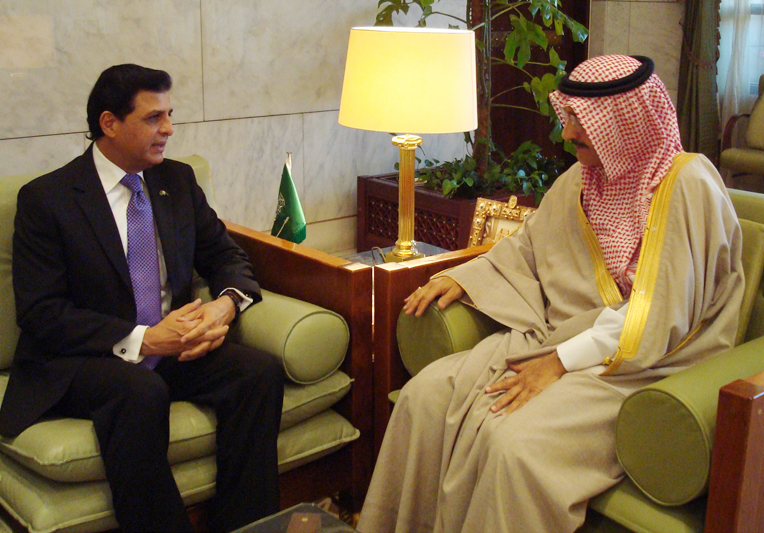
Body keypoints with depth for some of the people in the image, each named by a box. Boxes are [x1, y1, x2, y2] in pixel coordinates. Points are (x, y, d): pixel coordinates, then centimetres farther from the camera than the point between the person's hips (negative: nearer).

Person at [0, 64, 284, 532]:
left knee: (261, 370, -22)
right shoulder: (45, 199, -5)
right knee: (141, 393, -37)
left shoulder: (178, 181, 11)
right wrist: (141, 339, -23)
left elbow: (226, 256, 14)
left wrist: (226, 304, -12)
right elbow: (40, 314, -12)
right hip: (76, 361, -4)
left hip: (174, 349, 5)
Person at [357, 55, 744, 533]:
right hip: (553, 338, 7)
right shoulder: (581, 181, 12)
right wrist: (463, 277, 9)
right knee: (427, 394, -11)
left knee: (516, 440, -31)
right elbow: (526, 249, 25)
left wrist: (562, 361, -21)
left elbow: (656, 316, -18)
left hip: (634, 366, -7)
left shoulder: (688, 185, -12)